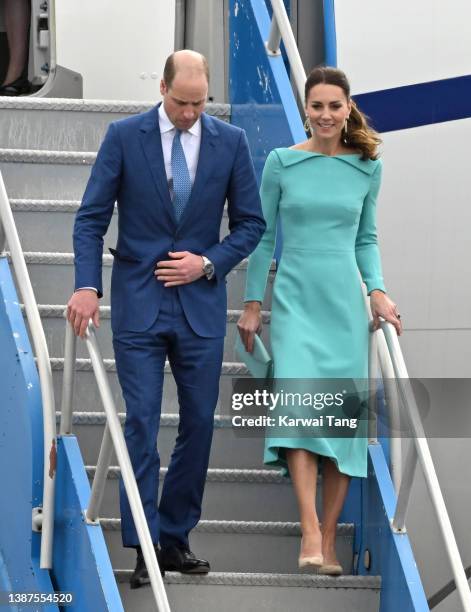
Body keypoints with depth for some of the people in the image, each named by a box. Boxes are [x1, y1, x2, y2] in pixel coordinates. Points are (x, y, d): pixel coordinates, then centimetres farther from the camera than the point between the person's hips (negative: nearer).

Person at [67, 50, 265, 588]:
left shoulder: (230, 142, 1)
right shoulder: (124, 136, -4)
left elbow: (250, 223, 7)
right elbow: (91, 217, -5)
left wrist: (209, 263, -9)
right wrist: (87, 286, -17)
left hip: (201, 302, 2)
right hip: (138, 301, -2)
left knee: (199, 423, 5)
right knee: (141, 422, -5)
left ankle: (175, 538, 17)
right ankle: (144, 547, -2)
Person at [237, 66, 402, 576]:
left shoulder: (367, 167, 7)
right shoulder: (280, 162, 2)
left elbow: (366, 239, 15)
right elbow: (263, 236, 6)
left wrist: (378, 290, 1)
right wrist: (252, 304, 5)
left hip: (345, 303, 2)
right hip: (295, 299, -2)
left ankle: (328, 542, 7)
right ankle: (309, 535, -27)